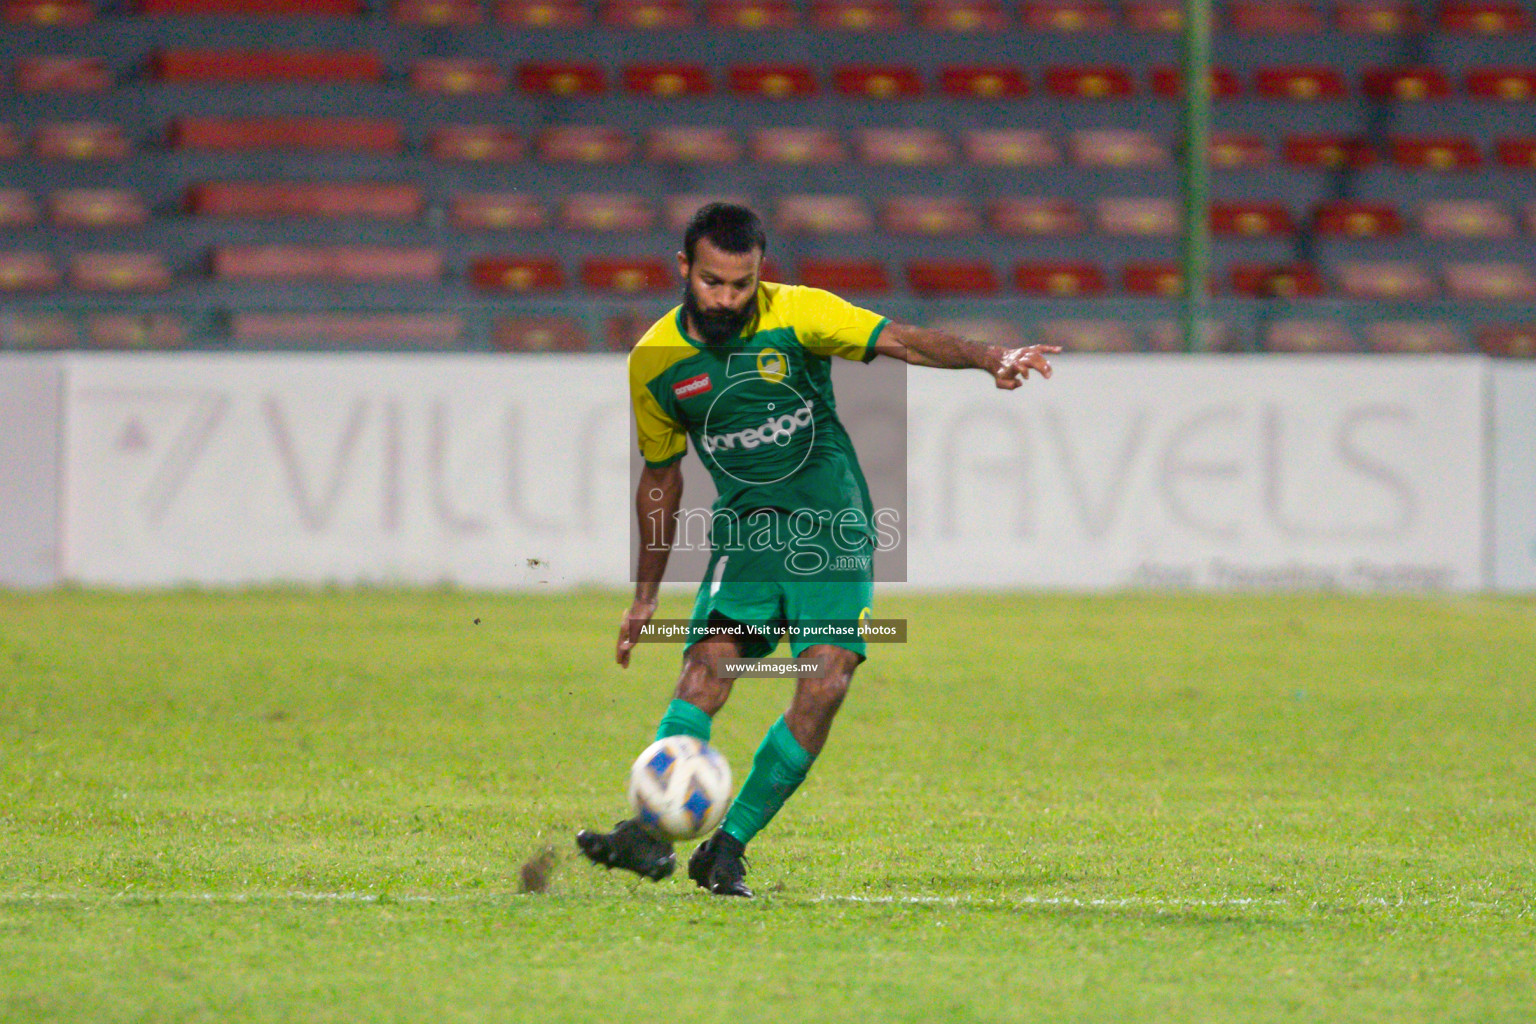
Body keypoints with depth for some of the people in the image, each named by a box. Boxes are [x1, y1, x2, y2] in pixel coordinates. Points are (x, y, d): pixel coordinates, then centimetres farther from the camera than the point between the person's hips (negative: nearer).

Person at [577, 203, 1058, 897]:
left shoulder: (796, 315, -7)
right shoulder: (654, 362, 0)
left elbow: (901, 341, -13)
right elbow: (661, 475, 13)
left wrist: (990, 359, -31)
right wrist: (645, 596, 17)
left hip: (834, 527, -1)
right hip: (745, 528, 1)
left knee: (825, 685, -17)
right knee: (707, 667, -22)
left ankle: (729, 846, -10)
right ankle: (650, 833, -29)